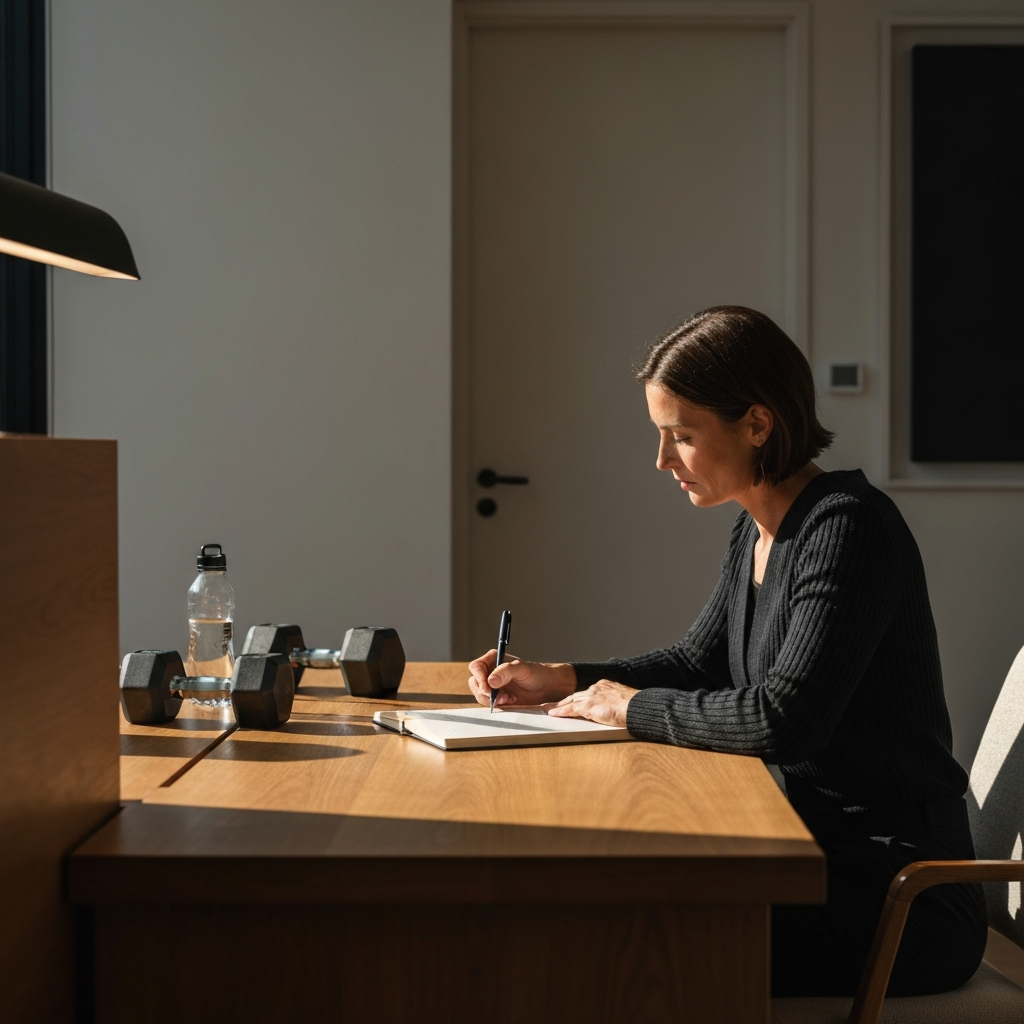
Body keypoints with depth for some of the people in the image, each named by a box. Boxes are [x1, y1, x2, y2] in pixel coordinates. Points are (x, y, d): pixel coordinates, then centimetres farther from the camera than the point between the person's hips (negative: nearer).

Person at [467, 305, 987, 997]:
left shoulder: (848, 526, -19)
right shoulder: (757, 531, 9)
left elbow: (781, 719, -27)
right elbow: (699, 662, 22)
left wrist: (636, 706, -13)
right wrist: (559, 680, 10)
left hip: (900, 900, -8)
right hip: (819, 854, 8)